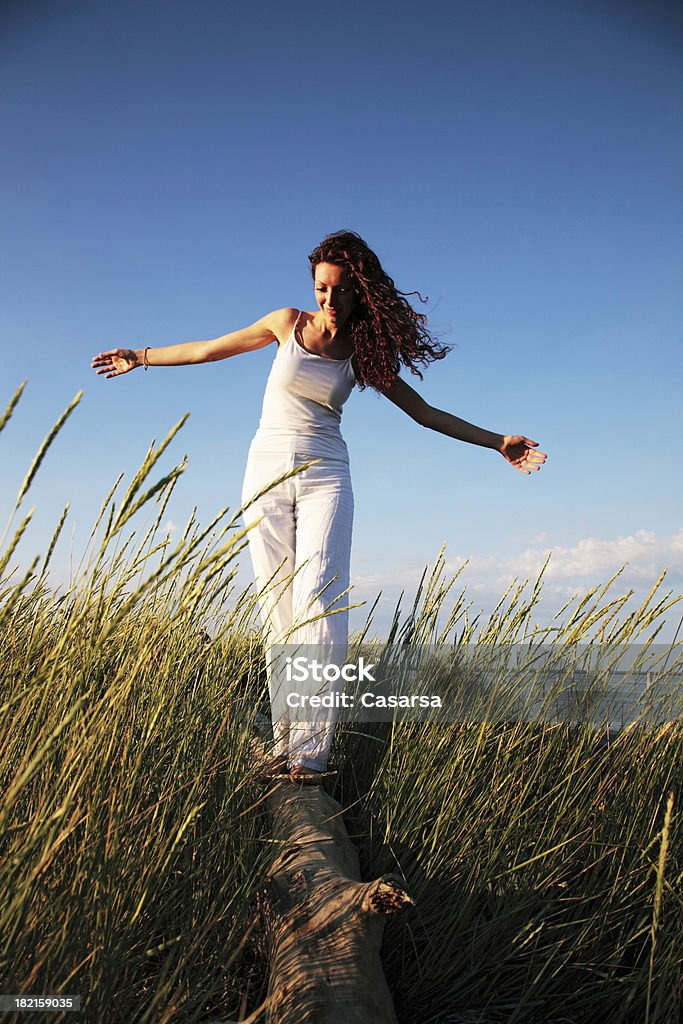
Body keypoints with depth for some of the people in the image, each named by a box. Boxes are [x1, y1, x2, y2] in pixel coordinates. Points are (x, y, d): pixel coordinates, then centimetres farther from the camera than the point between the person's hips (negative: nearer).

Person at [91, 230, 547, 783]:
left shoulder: (364, 355, 4)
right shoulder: (289, 323, 4)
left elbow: (426, 413, 10)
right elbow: (208, 349, 14)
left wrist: (497, 441, 6)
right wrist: (140, 357, 23)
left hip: (324, 478, -1)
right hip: (267, 472, 1)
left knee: (318, 605, -16)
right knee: (278, 610, -2)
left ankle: (311, 752, -16)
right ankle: (283, 741, 2)